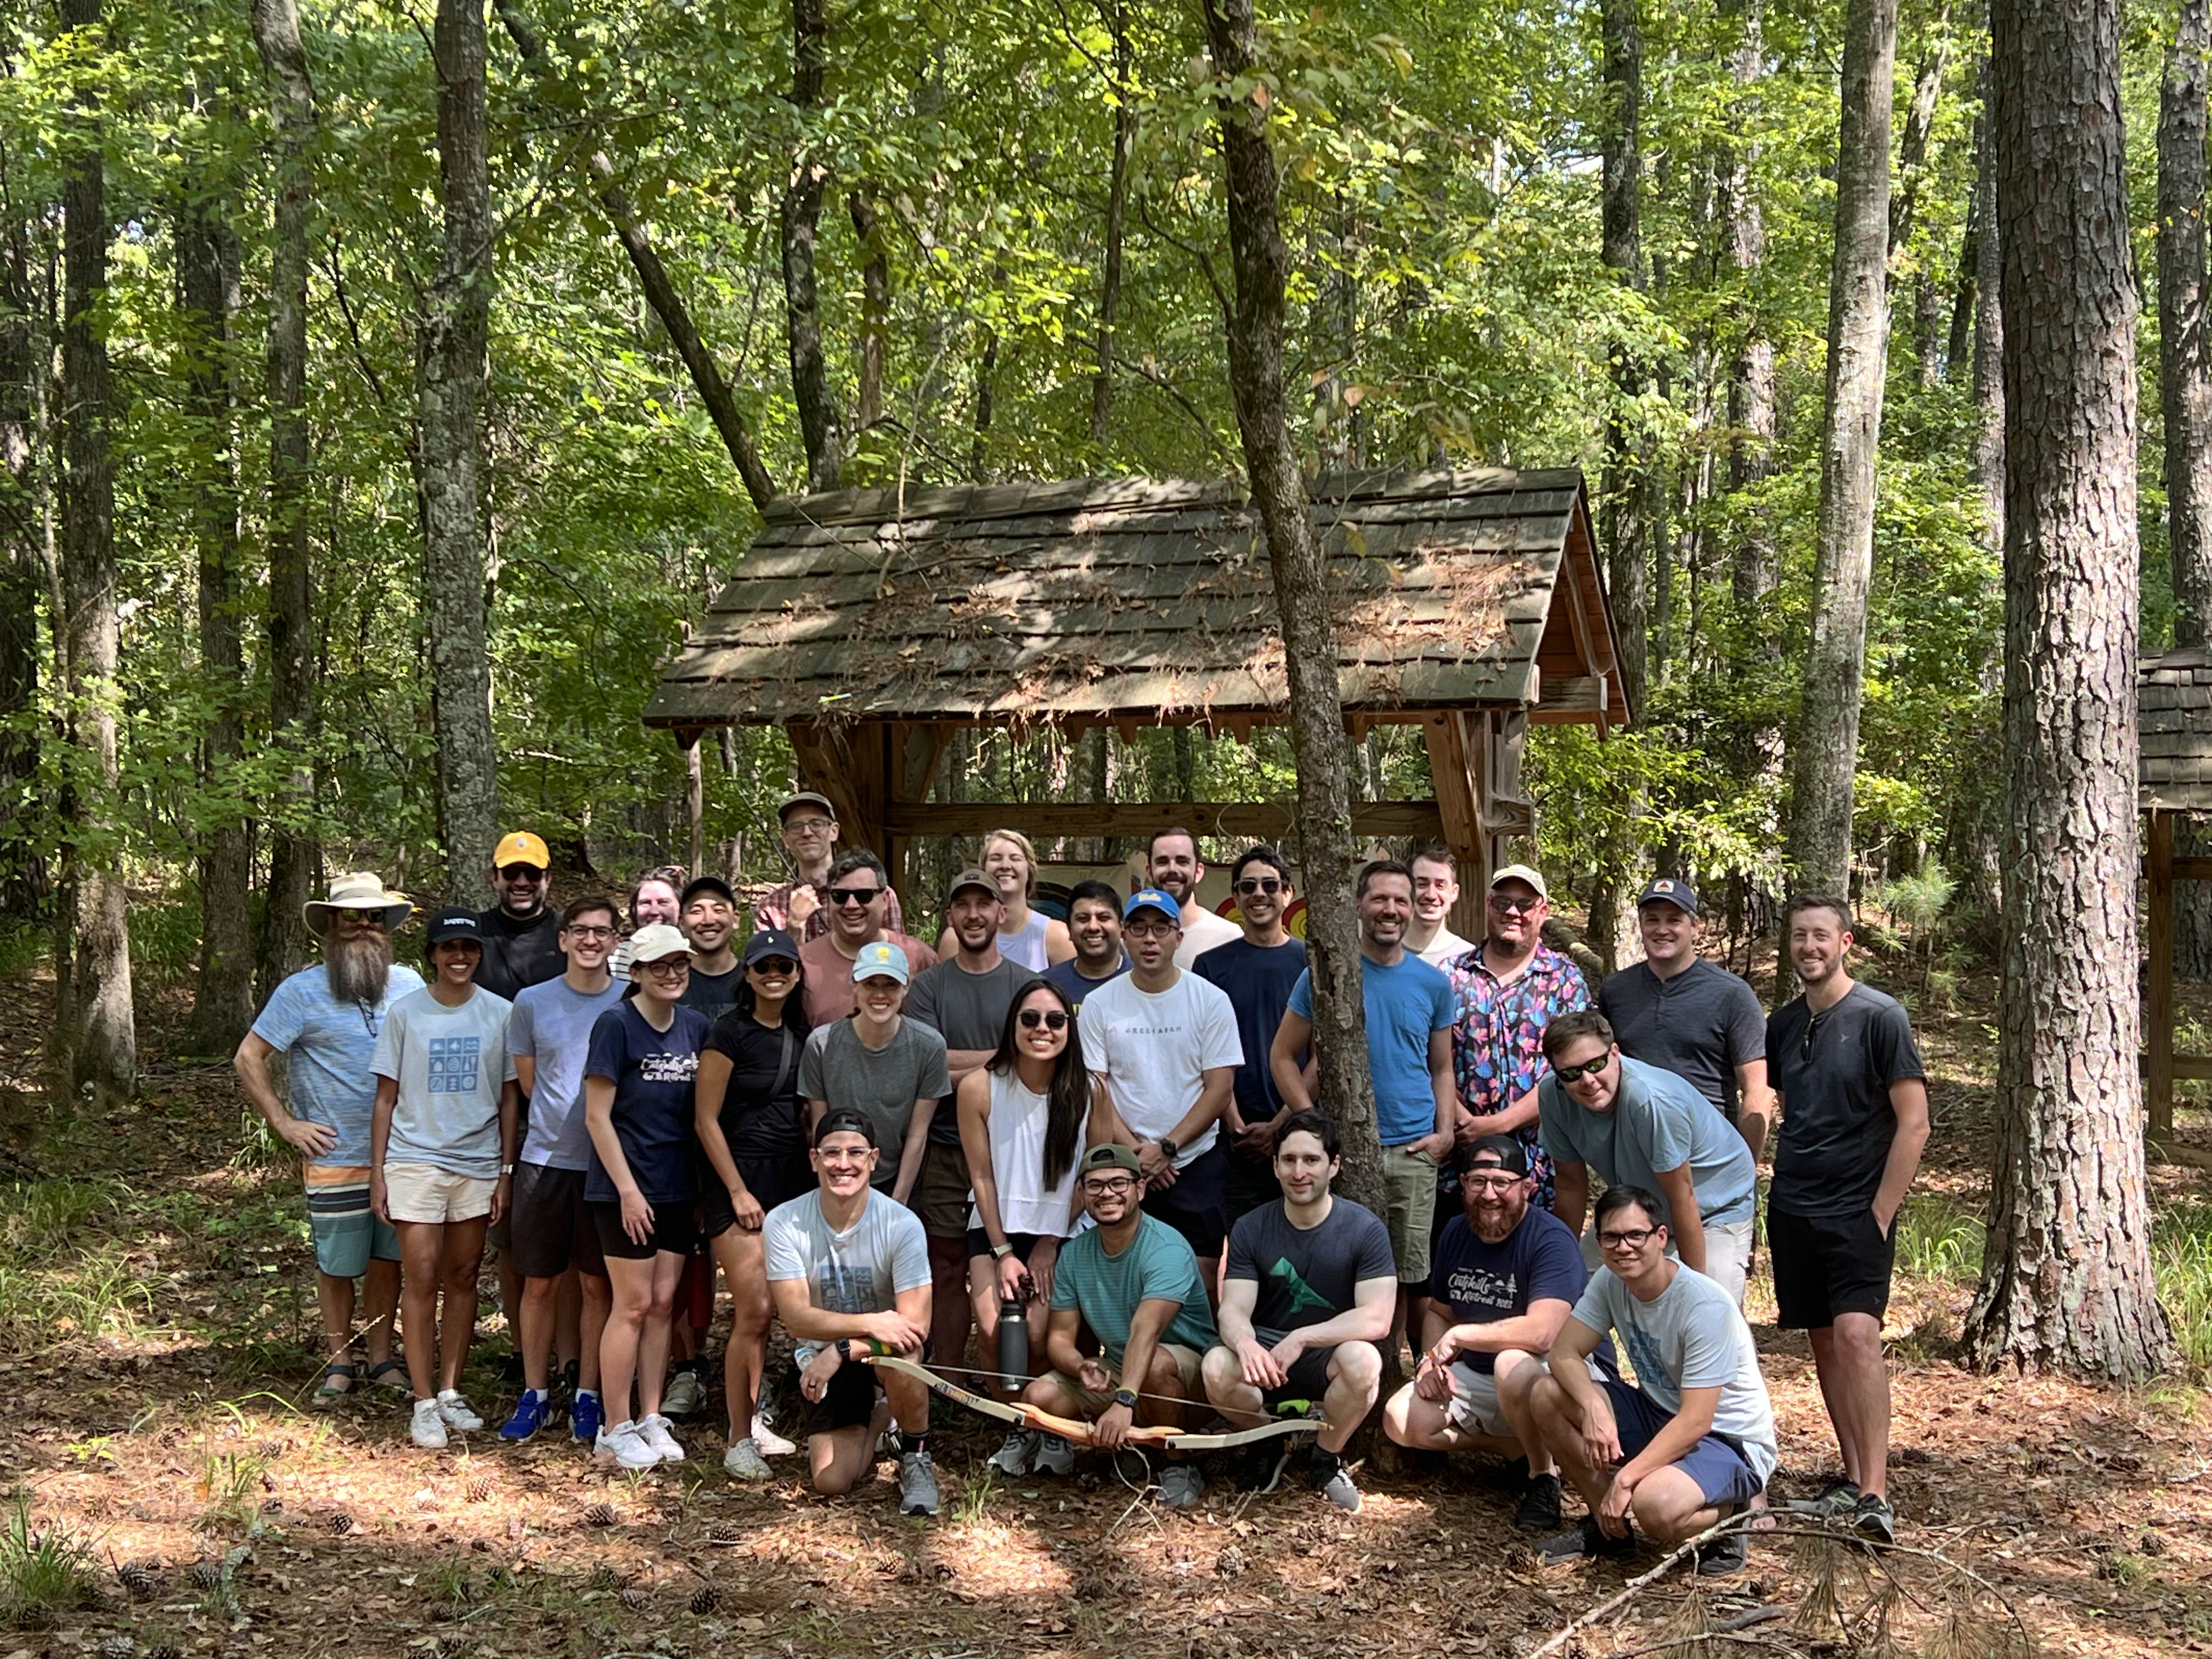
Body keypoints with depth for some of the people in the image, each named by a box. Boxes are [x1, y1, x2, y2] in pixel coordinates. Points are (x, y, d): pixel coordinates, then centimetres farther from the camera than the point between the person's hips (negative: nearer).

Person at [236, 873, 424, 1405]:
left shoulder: (408, 983, 5)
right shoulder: (302, 992, -5)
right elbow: (247, 1058, -3)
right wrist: (285, 1124, -7)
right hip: (335, 1160, -3)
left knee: (388, 1260, 10)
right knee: (337, 1266, 7)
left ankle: (382, 1359, 22)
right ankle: (339, 1363, 21)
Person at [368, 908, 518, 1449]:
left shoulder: (499, 1014, 2)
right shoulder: (406, 1012, -1)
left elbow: (509, 1099, 7)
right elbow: (387, 1098, 3)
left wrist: (506, 1171, 3)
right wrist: (377, 1172, 0)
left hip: (478, 1165, 2)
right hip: (415, 1161, -2)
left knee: (463, 1279, 8)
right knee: (421, 1279, -5)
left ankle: (450, 1392, 18)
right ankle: (424, 1404, 1)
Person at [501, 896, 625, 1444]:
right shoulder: (532, 1002, 3)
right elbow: (528, 1080, 11)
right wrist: (561, 1121, 3)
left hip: (606, 1162, -1)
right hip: (545, 1157, 1)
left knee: (597, 1285, 5)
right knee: (540, 1283, 6)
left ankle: (587, 1398, 15)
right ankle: (535, 1394, 17)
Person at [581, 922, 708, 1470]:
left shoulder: (695, 1026, 6)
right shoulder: (616, 1024, -10)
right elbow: (597, 1115, -12)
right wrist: (627, 1188, -14)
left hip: (678, 1188, 6)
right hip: (627, 1188, -5)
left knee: (664, 1303, 9)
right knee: (634, 1305, -2)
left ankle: (650, 1420, 18)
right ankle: (615, 1430, 7)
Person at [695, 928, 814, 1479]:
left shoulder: (800, 1035, 10)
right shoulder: (730, 1033, -10)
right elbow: (706, 1119, -10)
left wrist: (813, 1181, 11)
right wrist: (738, 1191, -12)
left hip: (789, 1180, 6)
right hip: (738, 1179, -6)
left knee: (764, 1312, 10)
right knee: (754, 1311, -11)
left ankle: (752, 1421, 21)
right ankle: (739, 1443, -3)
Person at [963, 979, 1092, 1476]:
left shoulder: (1087, 1091, -10)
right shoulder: (979, 1087, -12)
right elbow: (982, 1176, -6)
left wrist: (1048, 1246, -5)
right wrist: (1003, 1253, -7)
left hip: (1060, 1233, 0)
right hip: (997, 1229, 1)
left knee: (1040, 1331, -17)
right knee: (993, 1327, -16)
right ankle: (1017, 1426, 6)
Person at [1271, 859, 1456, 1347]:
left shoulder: (1433, 984, 9)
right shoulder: (1324, 974, 0)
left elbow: (1442, 1069, 16)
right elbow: (1283, 1055, 2)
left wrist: (1445, 1132, 0)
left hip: (1414, 1153, 2)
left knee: (1407, 1274, 7)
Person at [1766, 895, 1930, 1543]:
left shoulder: (1880, 1017, -7)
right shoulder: (1783, 1024, 10)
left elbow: (1914, 1124, -10)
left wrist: (1880, 1215, -13)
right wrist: (1777, 1195, 11)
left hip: (1858, 1209, -6)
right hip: (1793, 1209, 6)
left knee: (1856, 1332, -18)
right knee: (1824, 1340, 8)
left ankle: (1875, 1494, -20)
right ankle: (1851, 1480, 16)